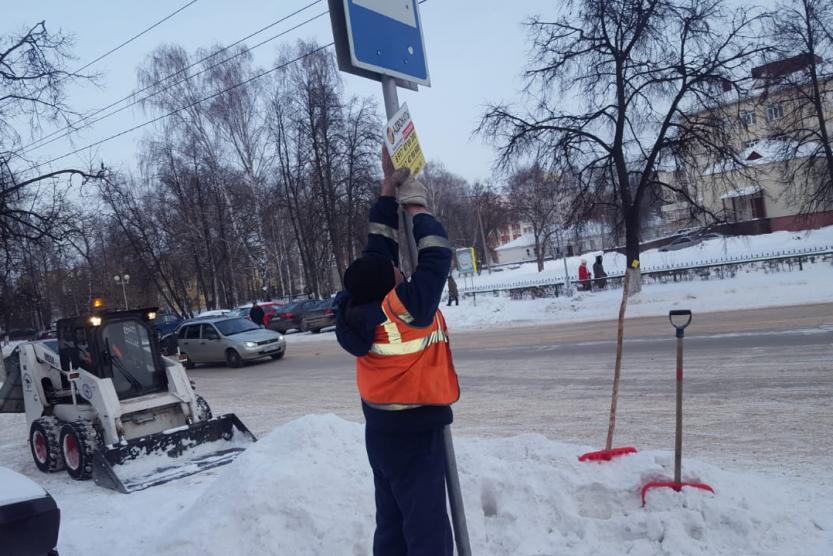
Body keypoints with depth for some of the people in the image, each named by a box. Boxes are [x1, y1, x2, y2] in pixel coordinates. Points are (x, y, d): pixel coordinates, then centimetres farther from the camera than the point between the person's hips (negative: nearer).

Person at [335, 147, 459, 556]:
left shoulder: (359, 304, -6)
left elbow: (378, 248, 3)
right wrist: (417, 208, -6)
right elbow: (437, 256, -19)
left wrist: (389, 187, 5)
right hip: (415, 432, -8)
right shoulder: (407, 306, -25)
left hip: (381, 429, 8)